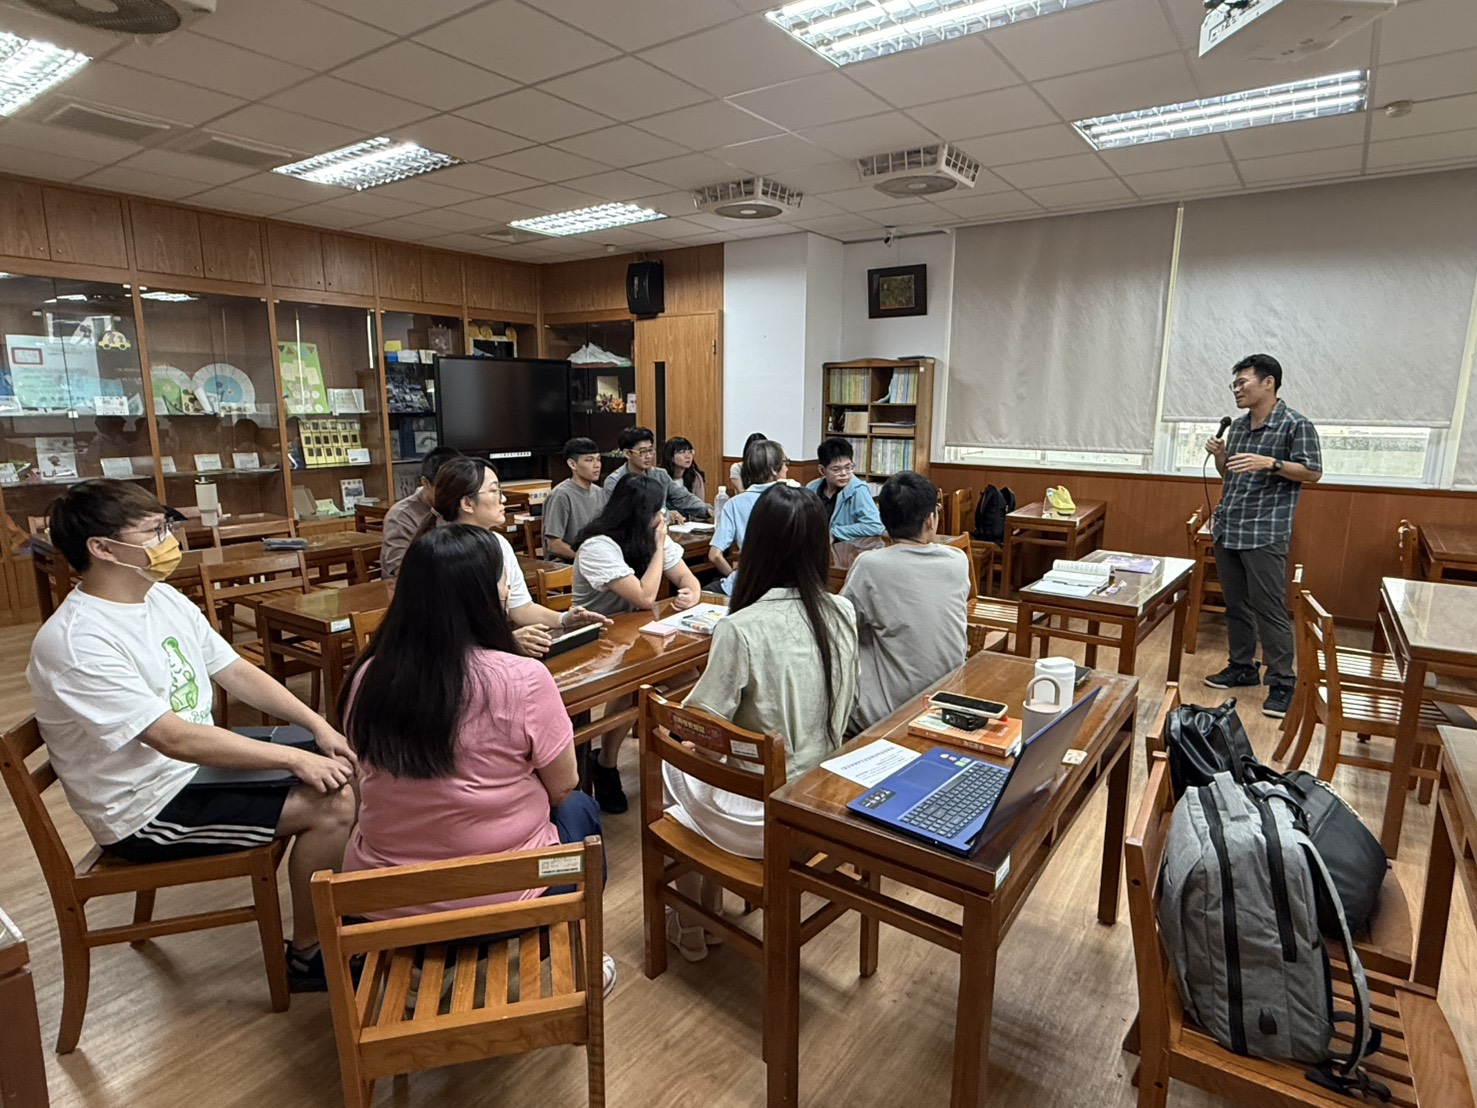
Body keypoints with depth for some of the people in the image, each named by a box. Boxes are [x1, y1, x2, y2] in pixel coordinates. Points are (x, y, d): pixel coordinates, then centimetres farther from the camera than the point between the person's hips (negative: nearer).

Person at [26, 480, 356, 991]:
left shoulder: (164, 598, 1)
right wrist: (294, 758, -29)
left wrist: (319, 726, -8)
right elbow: (173, 738, -30)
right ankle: (307, 956, 1)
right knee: (329, 805, -20)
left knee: (339, 769, 2)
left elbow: (237, 672, 3)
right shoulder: (74, 642, -25)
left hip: (200, 760, 9)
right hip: (148, 809, -8)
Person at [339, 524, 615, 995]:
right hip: (498, 896, -5)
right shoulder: (523, 679, -24)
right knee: (579, 810, 24)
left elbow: (388, 785, 7)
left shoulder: (368, 676, -10)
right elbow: (562, 787, -9)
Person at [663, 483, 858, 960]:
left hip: (762, 818, -5)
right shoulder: (843, 614, -8)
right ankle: (709, 907, 40)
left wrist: (680, 705, 3)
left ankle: (690, 929, 35)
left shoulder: (741, 628, -25)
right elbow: (842, 705, 5)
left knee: (670, 760, 23)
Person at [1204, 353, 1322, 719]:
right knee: (1235, 604, 13)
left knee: (1268, 608, -6)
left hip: (1265, 533, -7)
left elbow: (1313, 472, -8)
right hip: (1227, 529, 7)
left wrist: (1270, 463, -23)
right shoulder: (1238, 425, 15)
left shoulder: (1296, 424, -6)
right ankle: (1242, 667, 24)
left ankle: (1283, 681, 2)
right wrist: (1219, 455, 2)